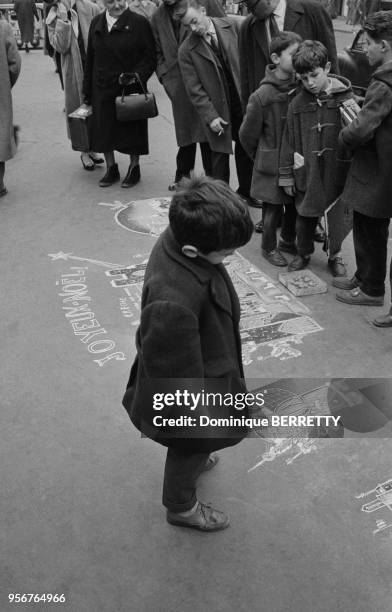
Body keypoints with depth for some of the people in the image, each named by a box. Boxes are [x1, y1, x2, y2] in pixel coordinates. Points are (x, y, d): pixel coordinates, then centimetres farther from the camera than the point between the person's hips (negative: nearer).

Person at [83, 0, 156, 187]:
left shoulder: (139, 23, -6)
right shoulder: (96, 23, 8)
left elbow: (151, 57, -6)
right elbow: (90, 59, 12)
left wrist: (137, 76, -22)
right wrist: (87, 91, 9)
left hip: (130, 89, -4)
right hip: (102, 88, 4)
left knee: (131, 128, 5)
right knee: (104, 130, 8)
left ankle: (134, 168, 23)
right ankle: (111, 169, 23)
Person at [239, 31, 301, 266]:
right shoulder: (262, 96, -17)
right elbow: (248, 135, -6)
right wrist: (261, 158, 6)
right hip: (273, 163, -4)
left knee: (296, 203, 15)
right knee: (274, 207, 8)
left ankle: (288, 240, 39)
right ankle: (269, 247, 29)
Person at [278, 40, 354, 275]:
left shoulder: (346, 98, -7)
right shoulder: (298, 104, -3)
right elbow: (289, 142, 1)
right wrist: (287, 176, 3)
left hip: (338, 172, -1)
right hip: (307, 173, 1)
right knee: (305, 217, 12)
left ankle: (335, 256, 35)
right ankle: (304, 254, 36)